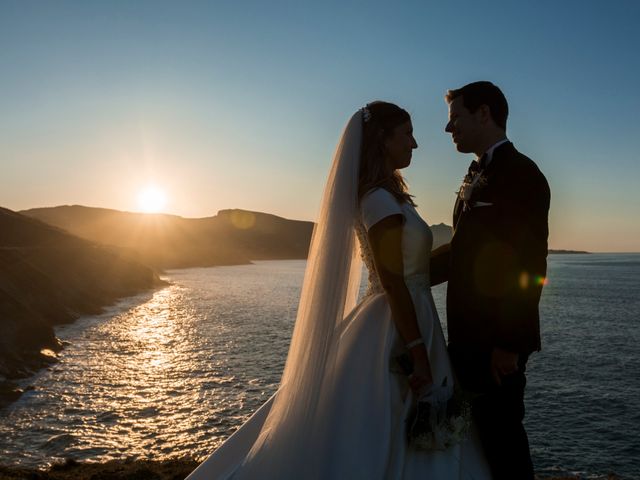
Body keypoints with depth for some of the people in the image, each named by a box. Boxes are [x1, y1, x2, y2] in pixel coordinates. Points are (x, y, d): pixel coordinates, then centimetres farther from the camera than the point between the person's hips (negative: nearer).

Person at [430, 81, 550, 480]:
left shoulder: (520, 172, -13)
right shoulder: (478, 176, 15)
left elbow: (530, 265, -19)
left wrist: (509, 343, -21)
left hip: (498, 340, -9)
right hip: (471, 334, 9)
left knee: (501, 432, 3)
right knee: (484, 431, 18)